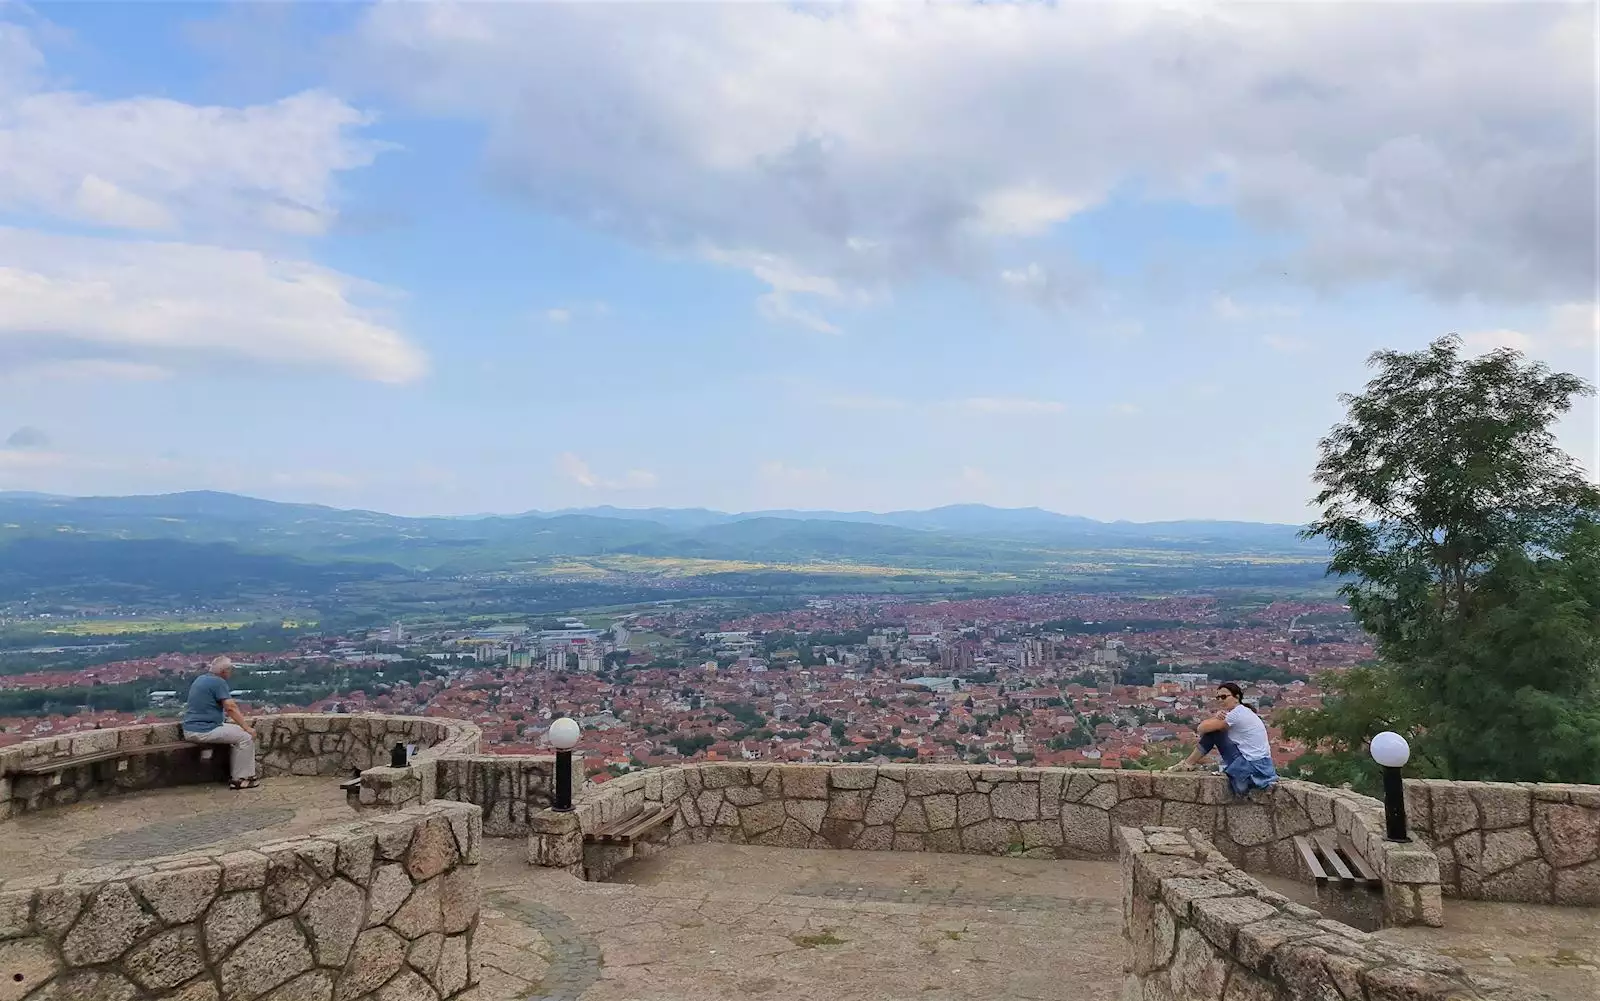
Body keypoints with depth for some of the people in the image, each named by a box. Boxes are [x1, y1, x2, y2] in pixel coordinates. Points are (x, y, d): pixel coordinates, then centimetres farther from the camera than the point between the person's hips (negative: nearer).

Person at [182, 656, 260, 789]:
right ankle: (241, 779, -1)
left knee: (236, 732, 23)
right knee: (246, 736, -5)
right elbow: (231, 708, -19)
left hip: (189, 731, 10)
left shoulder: (201, 679, 16)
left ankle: (236, 776, 20)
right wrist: (247, 728, -15)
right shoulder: (218, 682, -13)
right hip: (204, 731, -10)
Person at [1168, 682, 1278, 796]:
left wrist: (1215, 718, 7)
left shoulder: (1237, 714, -15)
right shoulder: (1243, 712, 15)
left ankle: (1188, 765, 4)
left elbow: (1202, 728, -14)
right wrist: (1216, 718, -11)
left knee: (1213, 731, -6)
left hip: (1253, 767, -10)